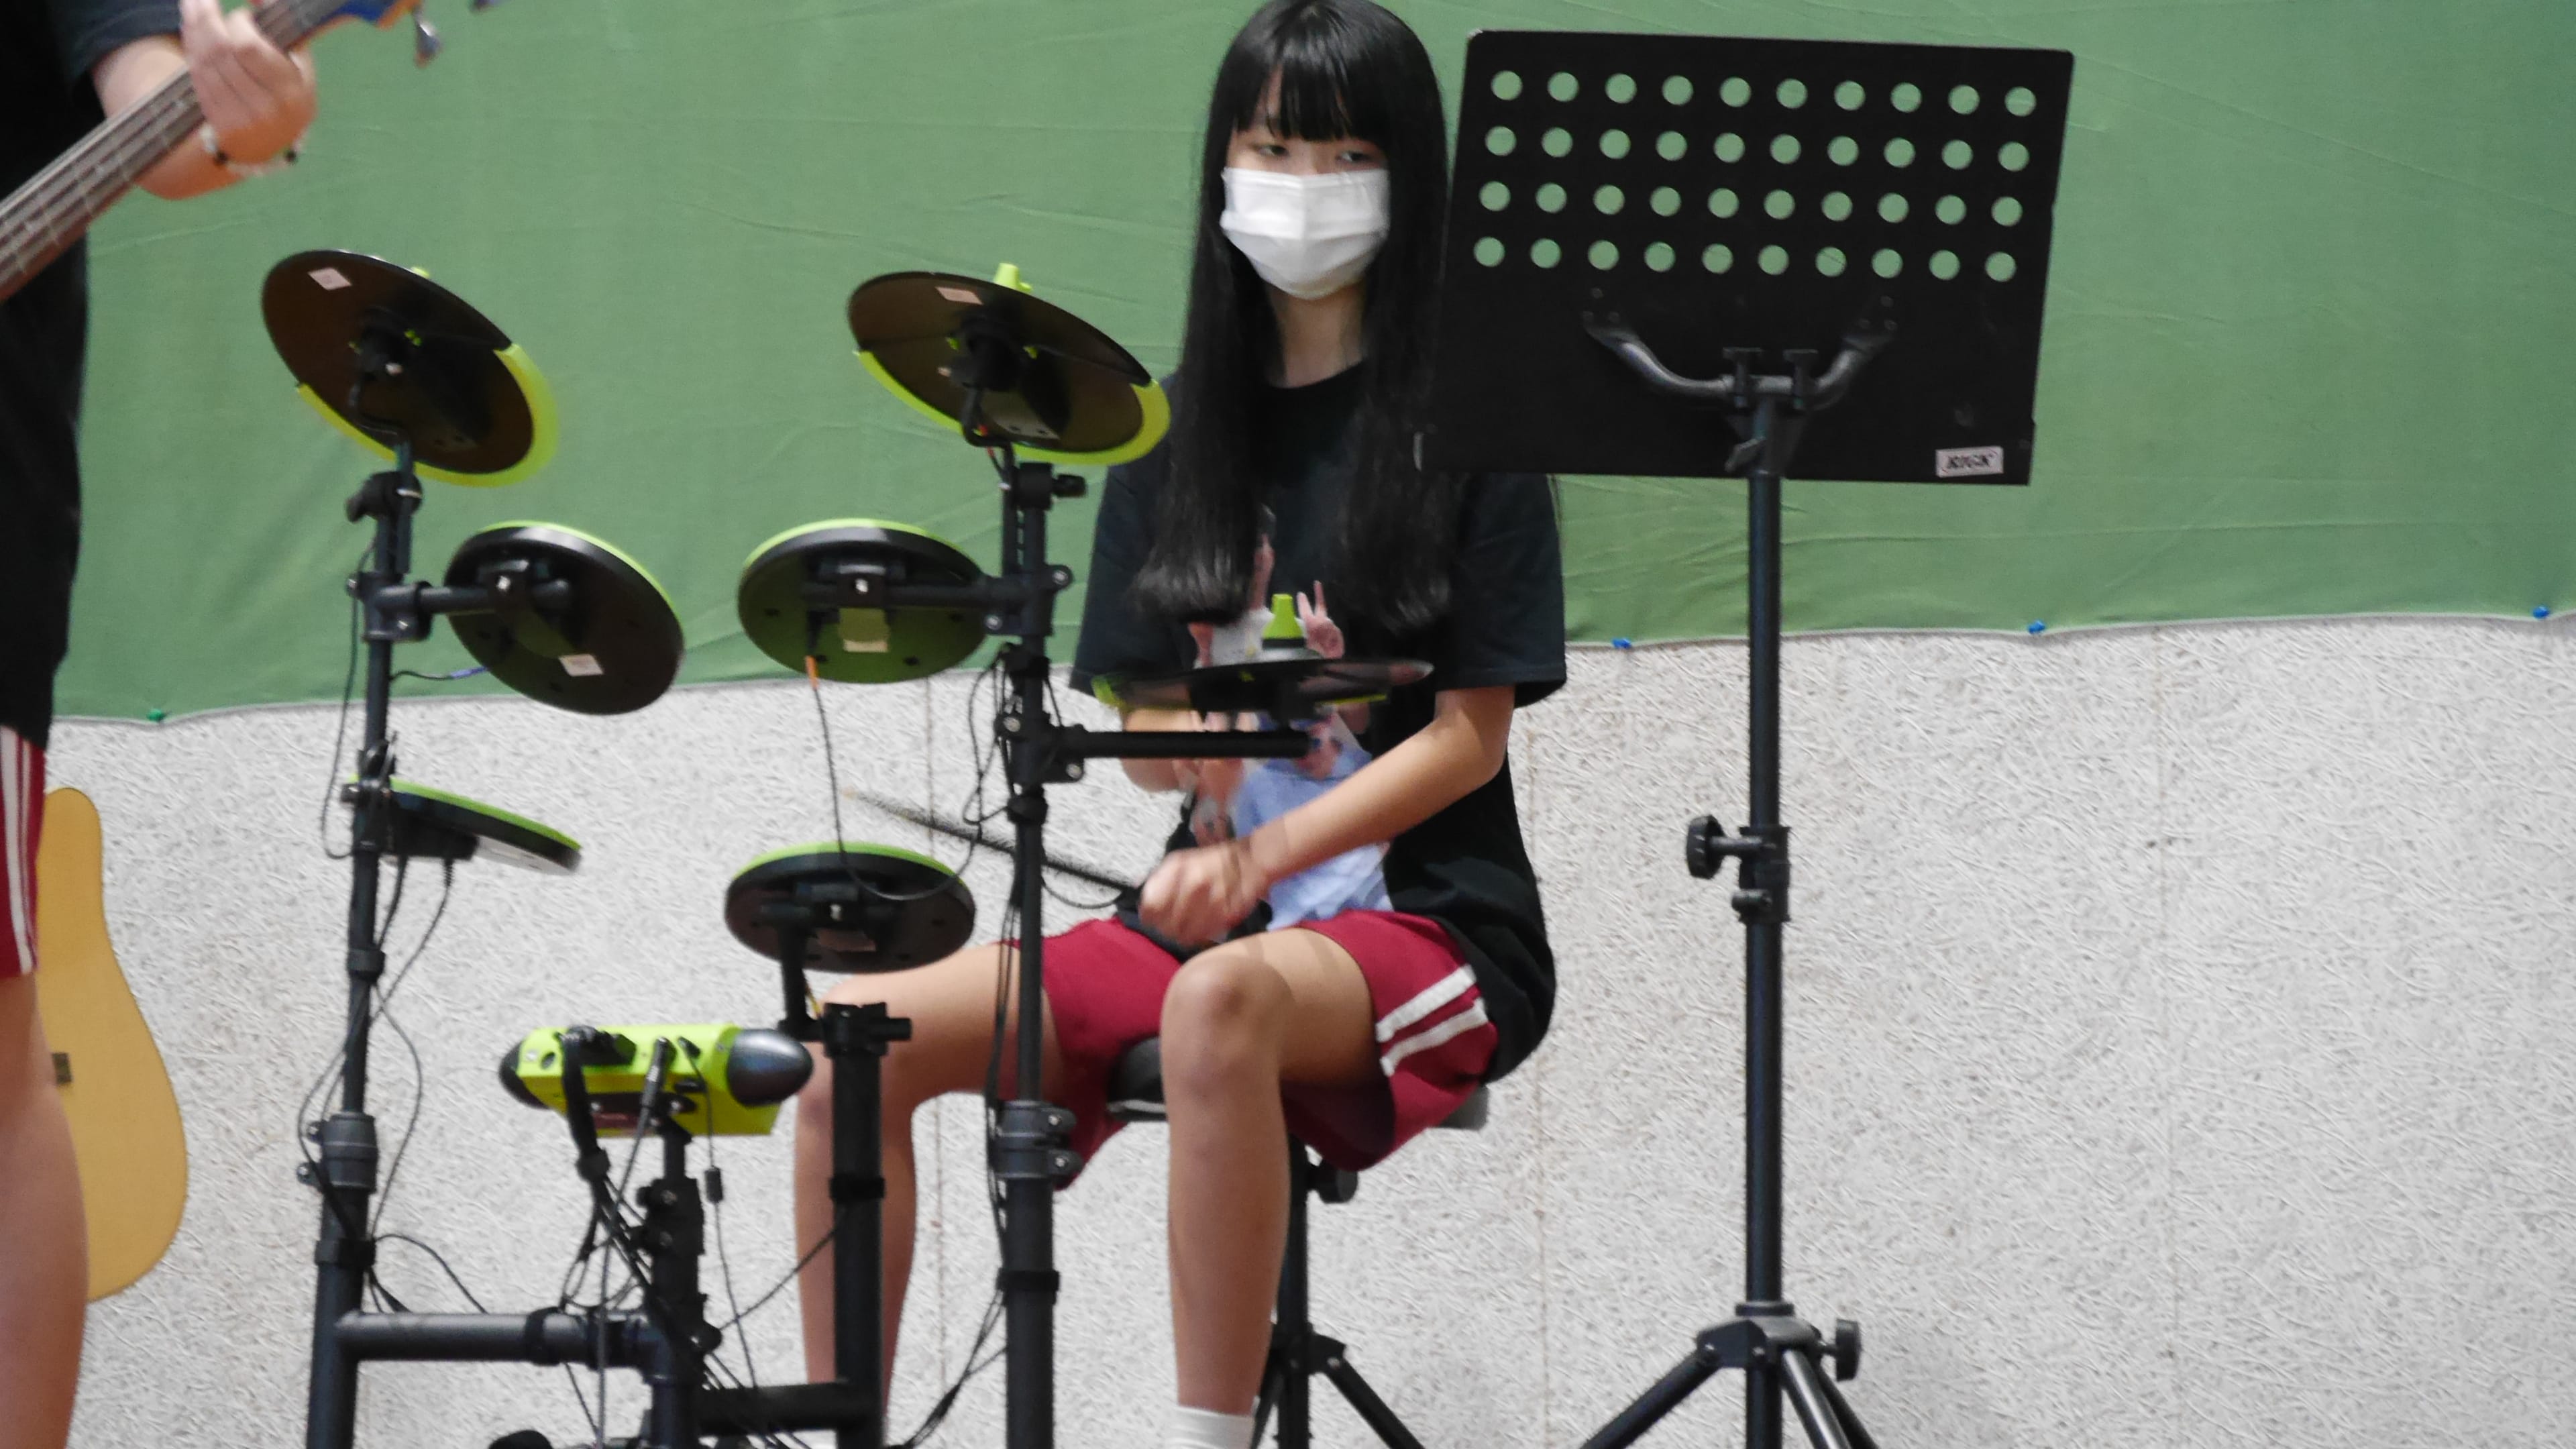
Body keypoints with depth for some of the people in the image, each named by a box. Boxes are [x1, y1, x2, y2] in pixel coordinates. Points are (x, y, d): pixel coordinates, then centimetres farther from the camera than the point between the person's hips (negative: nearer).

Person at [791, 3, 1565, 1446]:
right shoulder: (1182, 432, 14)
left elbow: (1470, 735, -7)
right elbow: (1144, 731, 11)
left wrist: (1264, 856, -20)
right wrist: (1211, 748, -13)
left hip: (1434, 920, -6)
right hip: (1222, 904, 6)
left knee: (1224, 1001, -40)